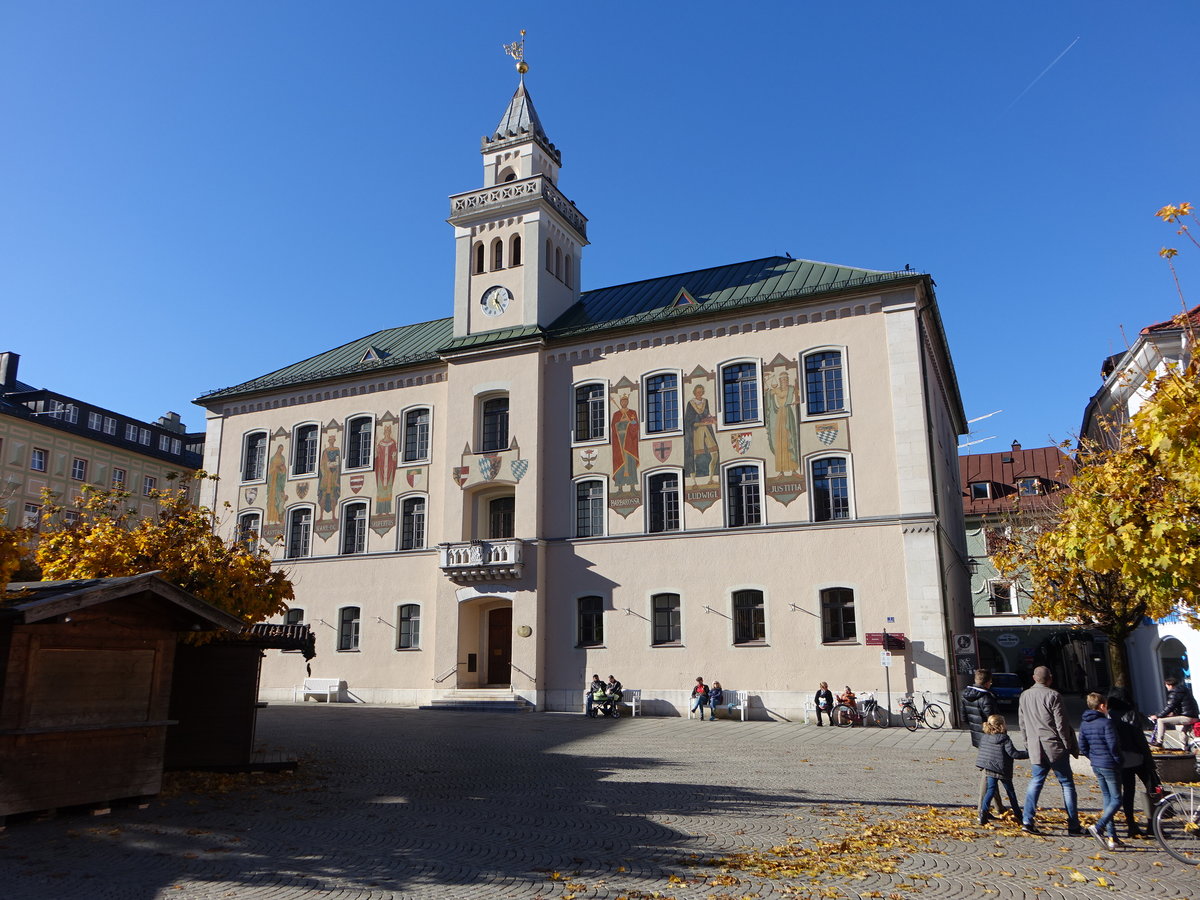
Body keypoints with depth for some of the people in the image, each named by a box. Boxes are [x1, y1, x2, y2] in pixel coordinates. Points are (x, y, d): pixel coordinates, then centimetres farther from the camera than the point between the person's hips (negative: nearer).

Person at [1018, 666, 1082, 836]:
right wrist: (1069, 746, -2)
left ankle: (1026, 820, 4)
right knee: (1067, 784, 6)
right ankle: (1073, 825, 7)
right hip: (1055, 747, -5)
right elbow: (1061, 724, -11)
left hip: (1035, 748, 5)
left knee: (1036, 781, 12)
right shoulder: (1053, 695, -12)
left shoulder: (1024, 696, 7)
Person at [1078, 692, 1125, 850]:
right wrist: (1117, 760, -3)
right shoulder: (1106, 722, -16)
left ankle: (1112, 838, 13)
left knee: (1107, 799, 13)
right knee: (1116, 800, 1)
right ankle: (1098, 827, -14)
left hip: (1096, 766, 7)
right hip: (1109, 766, -7)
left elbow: (1082, 747, 8)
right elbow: (1113, 745, -18)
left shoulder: (1084, 724, 6)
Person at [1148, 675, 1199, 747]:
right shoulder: (1185, 689, 18)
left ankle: (1159, 742, -4)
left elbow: (1169, 707, -14)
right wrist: (1174, 713, 30)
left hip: (1187, 718, -10)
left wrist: (1157, 716, -7)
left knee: (1161, 720, -8)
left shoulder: (1174, 693, -12)